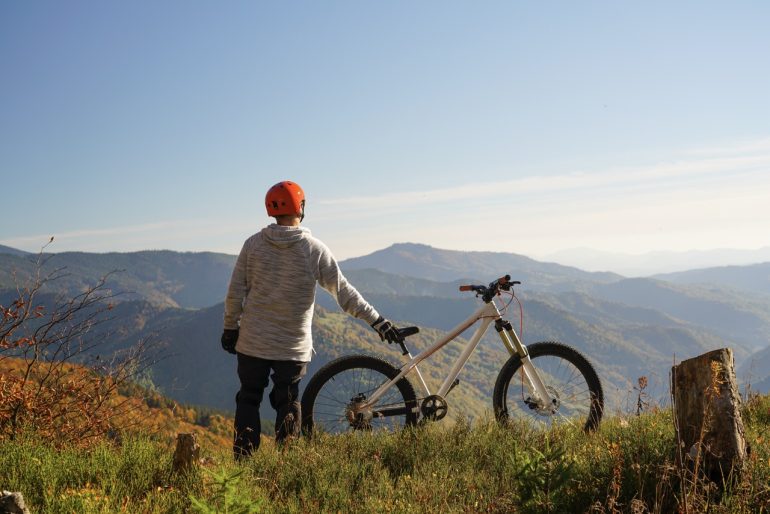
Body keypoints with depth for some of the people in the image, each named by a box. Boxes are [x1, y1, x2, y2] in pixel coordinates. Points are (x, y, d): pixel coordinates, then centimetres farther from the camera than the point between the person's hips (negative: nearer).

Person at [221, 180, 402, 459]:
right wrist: (376, 320, -3)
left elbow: (235, 292, -2)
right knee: (287, 404, 13)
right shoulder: (314, 249, -10)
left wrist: (230, 327, 11)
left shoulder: (253, 244, -5)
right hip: (293, 347, -1)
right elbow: (344, 292, -9)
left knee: (248, 400, 13)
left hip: (253, 342, 1)